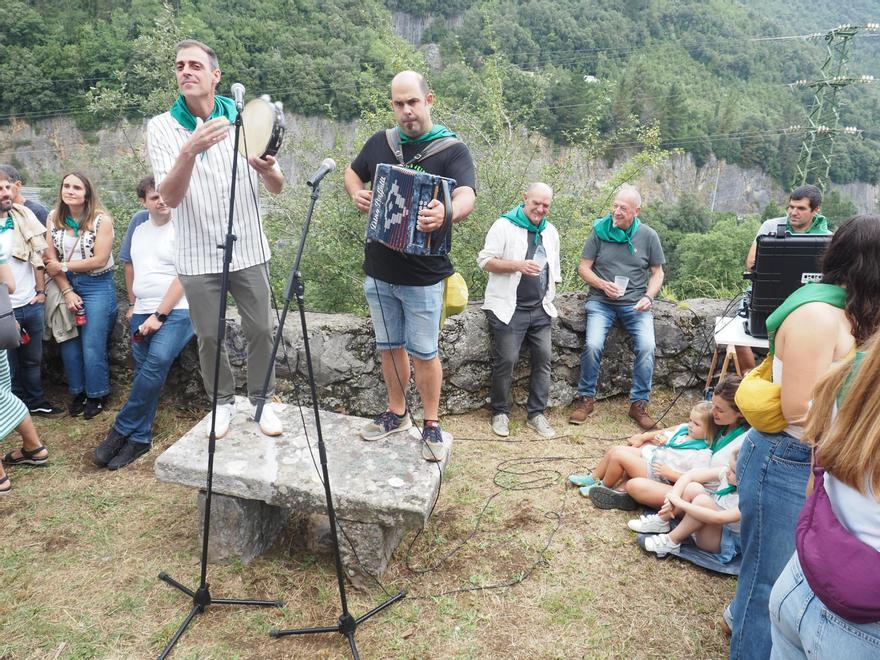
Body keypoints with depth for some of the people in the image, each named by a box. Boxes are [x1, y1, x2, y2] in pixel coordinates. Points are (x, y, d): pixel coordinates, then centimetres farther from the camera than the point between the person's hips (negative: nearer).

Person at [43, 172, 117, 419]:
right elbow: (51, 260, -1)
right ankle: (78, 392, 28)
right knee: (68, 344, 9)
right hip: (66, 285, 4)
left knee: (92, 347, 0)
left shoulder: (101, 219, -12)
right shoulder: (53, 218, 1)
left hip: (97, 287, -4)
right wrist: (67, 292, -10)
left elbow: (100, 260, -15)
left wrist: (62, 266, -8)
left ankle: (96, 395, 19)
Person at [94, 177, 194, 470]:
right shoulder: (138, 226, 15)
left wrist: (158, 315, -14)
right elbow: (130, 265, 26)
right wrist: (133, 305, 19)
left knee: (157, 362, -25)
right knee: (143, 373, 1)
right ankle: (140, 438, 9)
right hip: (142, 313, 6)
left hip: (176, 311, -5)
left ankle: (122, 430, -12)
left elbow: (183, 278, -10)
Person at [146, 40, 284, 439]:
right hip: (198, 256, 0)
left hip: (248, 250, 1)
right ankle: (223, 402, 30)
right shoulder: (161, 127, -4)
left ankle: (262, 400, 25)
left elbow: (277, 188, -1)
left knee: (260, 330, 5)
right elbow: (169, 197, -16)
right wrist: (190, 151, -33)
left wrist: (268, 170, -26)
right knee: (209, 336, 9)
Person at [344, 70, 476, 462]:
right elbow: (352, 173, 23)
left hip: (423, 276, -5)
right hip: (378, 272, 5)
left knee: (424, 352, 4)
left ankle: (432, 425, 20)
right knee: (389, 346, 15)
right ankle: (397, 413, 33)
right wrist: (356, 192, -1)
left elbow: (467, 196, -26)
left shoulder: (452, 150, -9)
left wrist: (447, 213, -50)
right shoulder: (379, 143, 6)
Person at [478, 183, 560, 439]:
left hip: (540, 310, 6)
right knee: (506, 360, -7)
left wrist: (550, 297, 18)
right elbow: (485, 261, -9)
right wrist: (518, 266, -19)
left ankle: (536, 413, 13)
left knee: (543, 360, 1)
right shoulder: (504, 225, -4)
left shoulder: (550, 231, 16)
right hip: (509, 309, -6)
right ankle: (500, 413, 10)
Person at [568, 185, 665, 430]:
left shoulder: (648, 236, 4)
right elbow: (583, 267, 3)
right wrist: (603, 285, -14)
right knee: (593, 344, -22)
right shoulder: (599, 231, 0)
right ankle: (586, 398, 0)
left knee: (647, 346, -20)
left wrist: (648, 297, -7)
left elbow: (657, 273, 10)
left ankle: (639, 403, -2)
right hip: (601, 301, -1)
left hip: (636, 303, 1)